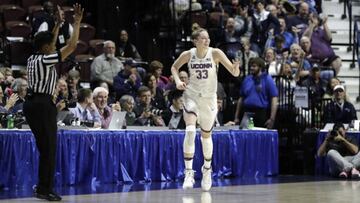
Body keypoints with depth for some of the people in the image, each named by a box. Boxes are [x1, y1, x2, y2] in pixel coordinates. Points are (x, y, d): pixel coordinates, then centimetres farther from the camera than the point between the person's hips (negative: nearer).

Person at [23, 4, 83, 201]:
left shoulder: (33, 59, 12)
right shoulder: (46, 60, -11)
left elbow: (48, 45, 31)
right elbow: (71, 46, -13)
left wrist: (58, 24, 34)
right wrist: (77, 23, -4)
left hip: (31, 103, 9)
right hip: (43, 105, -9)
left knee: (44, 146, 15)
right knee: (49, 147, -5)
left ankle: (43, 185, 17)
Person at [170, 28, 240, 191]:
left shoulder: (215, 53, -12)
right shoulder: (188, 55, -9)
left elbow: (234, 73, -14)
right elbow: (174, 67, 10)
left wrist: (235, 68, -37)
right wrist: (177, 81, -8)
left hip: (209, 98, 1)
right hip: (191, 96, -1)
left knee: (206, 135, 14)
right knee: (190, 130, -23)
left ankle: (207, 169, 39)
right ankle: (189, 173, -20)